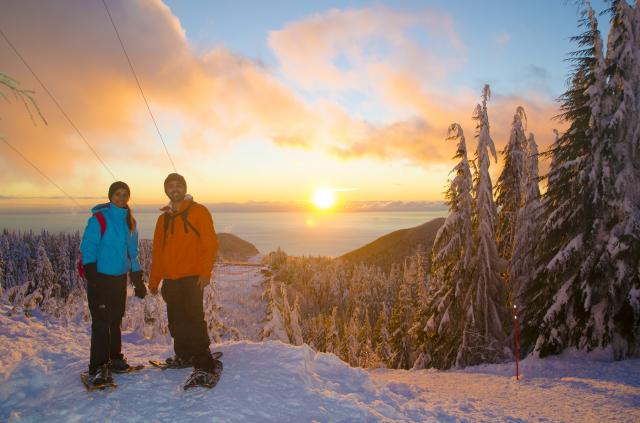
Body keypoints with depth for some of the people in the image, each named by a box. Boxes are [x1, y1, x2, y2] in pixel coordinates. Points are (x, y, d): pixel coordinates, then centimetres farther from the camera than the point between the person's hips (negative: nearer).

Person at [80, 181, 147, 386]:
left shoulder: (129, 221, 11)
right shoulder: (99, 218, -9)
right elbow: (88, 248, -12)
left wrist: (138, 280, 15)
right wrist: (91, 274, -21)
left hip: (120, 278, 6)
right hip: (100, 277, -6)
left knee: (115, 320, 15)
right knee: (101, 322, -6)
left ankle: (114, 358, 28)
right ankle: (98, 368, 0)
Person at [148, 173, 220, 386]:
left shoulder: (199, 211, 0)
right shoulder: (164, 218, 16)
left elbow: (210, 243, -7)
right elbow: (157, 251, 19)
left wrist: (206, 272, -17)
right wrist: (154, 281, 17)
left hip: (192, 277, -6)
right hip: (170, 279, 6)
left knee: (194, 319, -12)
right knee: (177, 320, 11)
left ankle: (204, 365, -10)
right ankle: (184, 356, 27)